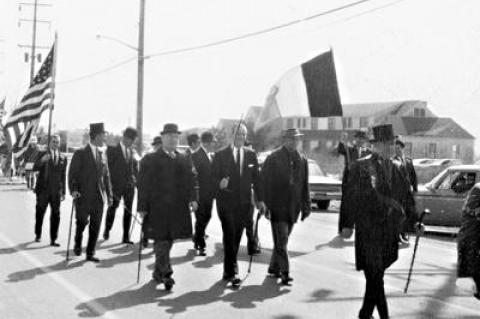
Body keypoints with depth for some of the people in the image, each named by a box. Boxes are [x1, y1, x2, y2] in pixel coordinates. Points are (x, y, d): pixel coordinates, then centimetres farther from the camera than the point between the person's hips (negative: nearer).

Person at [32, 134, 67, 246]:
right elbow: (35, 169, -9)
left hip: (56, 192, 1)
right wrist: (42, 160, -28)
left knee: (55, 215, -3)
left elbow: (63, 176, 11)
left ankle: (53, 240, 2)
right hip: (43, 190, -1)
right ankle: (38, 235, 26)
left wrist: (63, 192, 9)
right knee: (40, 213, 8)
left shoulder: (63, 158, 9)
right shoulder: (42, 155, 3)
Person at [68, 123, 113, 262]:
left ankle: (90, 253, 12)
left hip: (99, 197, 5)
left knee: (95, 227, 4)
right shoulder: (80, 153, -5)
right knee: (81, 223, 2)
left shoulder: (103, 154, 12)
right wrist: (73, 189, -19)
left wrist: (109, 194, 12)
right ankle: (77, 244, 29)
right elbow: (72, 173, -6)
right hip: (83, 197, -5)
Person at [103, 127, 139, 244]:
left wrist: (137, 182, 3)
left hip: (129, 185, 4)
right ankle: (107, 230, 27)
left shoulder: (132, 151, 11)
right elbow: (109, 167, -5)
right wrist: (110, 184, -11)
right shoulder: (112, 149, -3)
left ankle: (126, 237, 7)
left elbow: (135, 168, 13)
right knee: (112, 208, 5)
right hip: (116, 185, -4)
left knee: (128, 210, 3)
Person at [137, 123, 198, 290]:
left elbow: (192, 179, 10)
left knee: (169, 240, 9)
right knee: (161, 240, -7)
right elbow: (143, 184, -1)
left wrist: (193, 198, -5)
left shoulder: (185, 159, 13)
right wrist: (142, 207, -7)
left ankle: (158, 272, 24)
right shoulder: (150, 160, 2)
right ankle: (166, 273, -5)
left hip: (178, 209, 4)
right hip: (157, 208, -4)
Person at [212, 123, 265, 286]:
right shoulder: (220, 154, -1)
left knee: (236, 237, 9)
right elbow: (214, 176, -3)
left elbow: (256, 178, 9)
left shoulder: (251, 155, 9)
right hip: (226, 201, -3)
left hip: (244, 202, 4)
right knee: (230, 236, -9)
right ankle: (231, 271, -7)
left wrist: (260, 199, 4)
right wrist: (219, 183, -25)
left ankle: (229, 269, 23)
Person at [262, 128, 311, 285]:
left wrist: (306, 206, 10)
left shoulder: (302, 160, 10)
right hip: (277, 206, -5)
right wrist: (266, 205, -10)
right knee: (281, 240, -8)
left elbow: (304, 185, 15)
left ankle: (274, 267, 25)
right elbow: (265, 183, -6)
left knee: (282, 239, 12)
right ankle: (284, 272, -8)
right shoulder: (273, 158, -5)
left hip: (293, 207, 5)